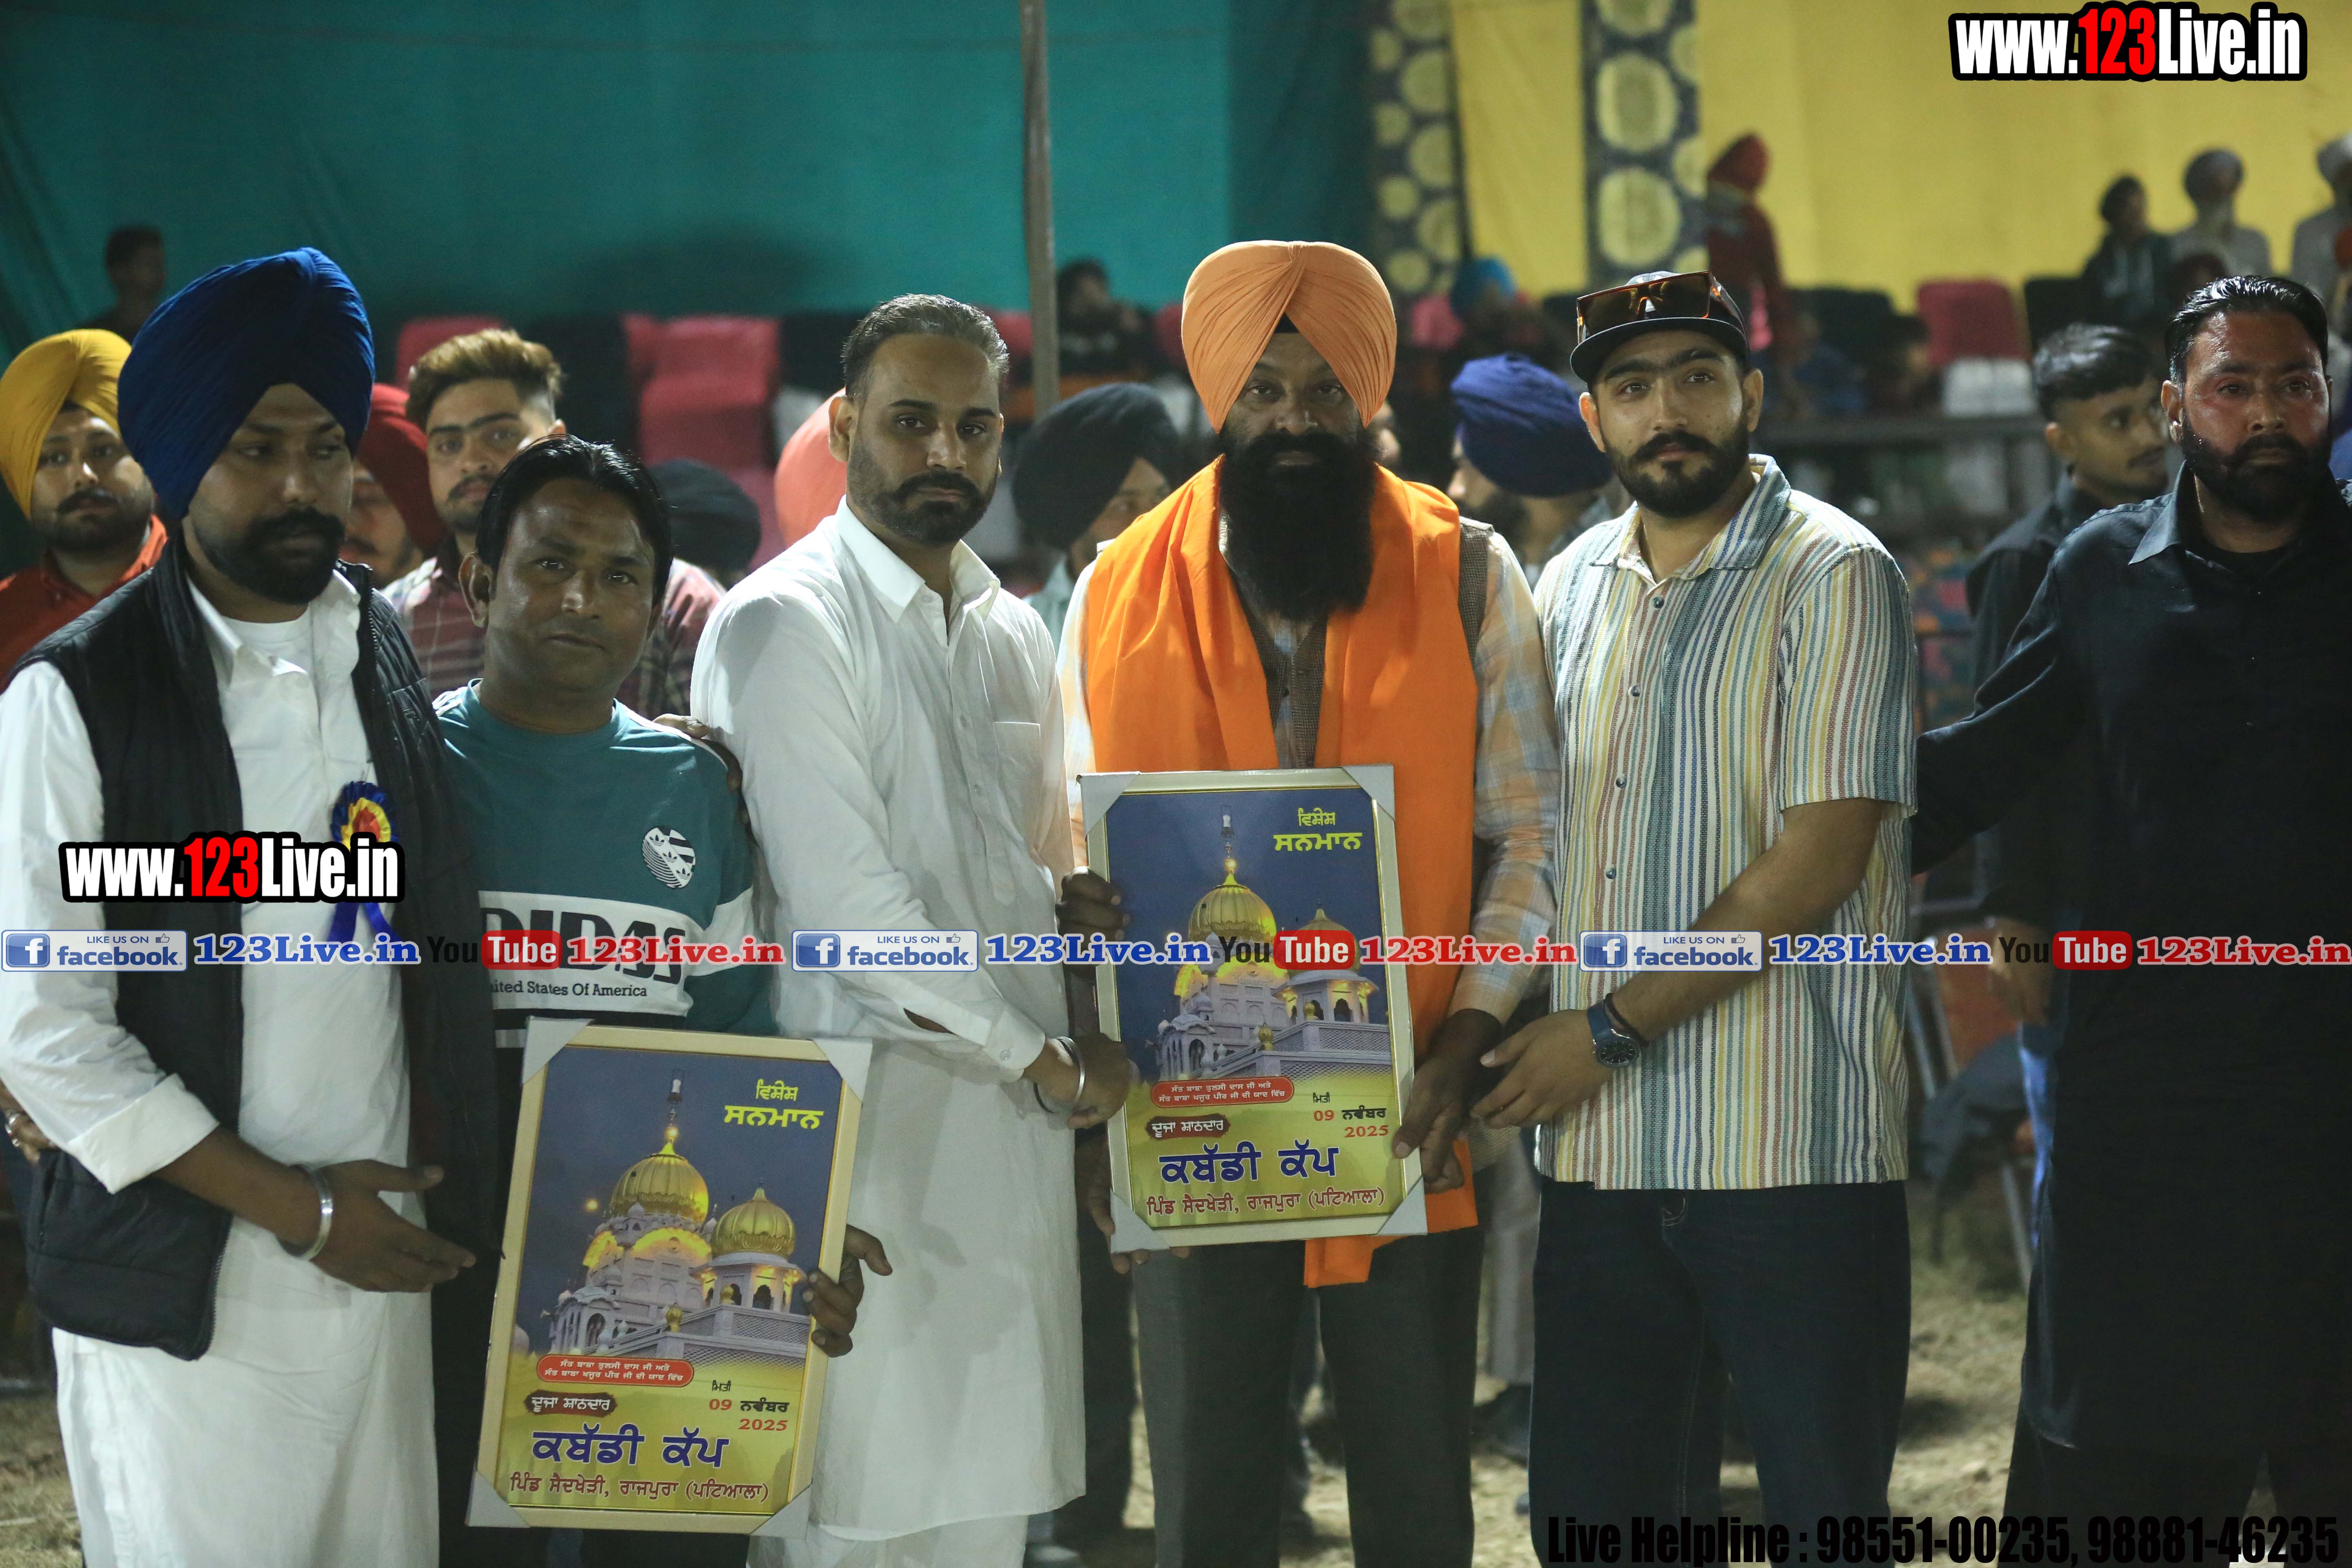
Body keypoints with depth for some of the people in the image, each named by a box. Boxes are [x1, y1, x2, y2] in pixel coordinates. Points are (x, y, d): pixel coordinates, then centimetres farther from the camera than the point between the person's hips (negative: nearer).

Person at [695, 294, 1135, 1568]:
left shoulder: (1014, 636, 16)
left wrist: (1068, 903, 1)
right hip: (867, 1134, -7)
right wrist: (1043, 1058, -8)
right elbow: (843, 902, -15)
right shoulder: (786, 625, -8)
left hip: (1015, 1130, 7)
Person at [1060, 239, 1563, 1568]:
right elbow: (1083, 860, 9)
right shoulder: (1120, 597, 7)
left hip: (1406, 1128, -1)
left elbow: (1530, 832, 1)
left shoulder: (1466, 577, 3)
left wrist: (1464, 1047, -11)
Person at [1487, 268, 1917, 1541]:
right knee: (1589, 1510, 9)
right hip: (1601, 1149, 6)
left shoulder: (1834, 576, -5)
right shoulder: (1569, 590, 15)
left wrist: (1613, 1028, -13)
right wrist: (1516, 1033, 6)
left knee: (1823, 1505, 0)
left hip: (1792, 1148, -6)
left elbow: (1818, 857, -13)